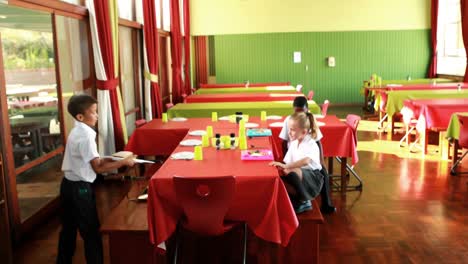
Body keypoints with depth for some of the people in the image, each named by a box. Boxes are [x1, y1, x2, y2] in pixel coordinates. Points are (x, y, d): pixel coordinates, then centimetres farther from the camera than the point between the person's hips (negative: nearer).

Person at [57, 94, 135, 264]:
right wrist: (123, 162, -15)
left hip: (69, 185, 10)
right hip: (80, 188, -10)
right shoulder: (86, 136, -21)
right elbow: (98, 168, -21)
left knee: (69, 228, 21)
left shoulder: (77, 132, 8)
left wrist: (108, 160, 5)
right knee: (91, 232, 2)